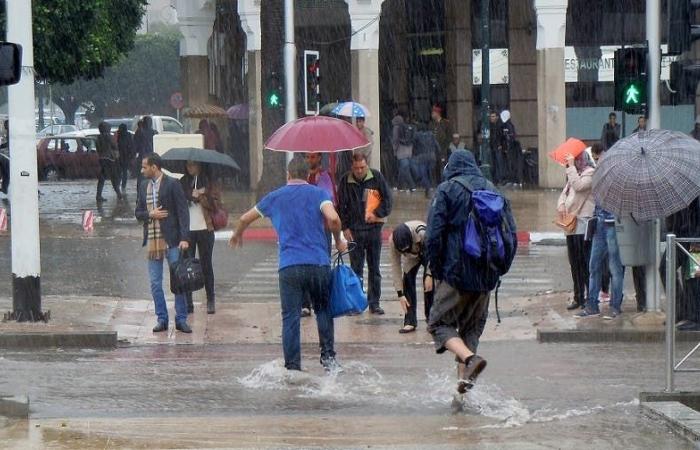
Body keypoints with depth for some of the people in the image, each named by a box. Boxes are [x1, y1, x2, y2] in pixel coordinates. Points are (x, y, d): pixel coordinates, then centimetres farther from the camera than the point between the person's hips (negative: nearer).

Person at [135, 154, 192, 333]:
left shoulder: (172, 184, -5)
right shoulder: (144, 186, 13)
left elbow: (182, 212, -9)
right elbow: (138, 213, 16)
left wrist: (184, 238, -17)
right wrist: (150, 214, -7)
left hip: (171, 240, -5)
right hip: (152, 241, 5)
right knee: (155, 283, 6)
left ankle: (181, 319, 5)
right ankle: (162, 319, 13)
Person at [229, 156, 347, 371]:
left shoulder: (275, 197, 13)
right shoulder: (319, 194, 6)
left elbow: (245, 219, 24)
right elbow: (333, 218, -13)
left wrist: (237, 235, 45)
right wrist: (338, 241, 5)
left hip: (289, 266, 0)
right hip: (319, 263, 0)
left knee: (291, 317, 1)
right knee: (323, 310, 17)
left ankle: (293, 368, -3)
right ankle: (328, 357, 10)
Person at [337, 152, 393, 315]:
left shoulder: (376, 177, 0)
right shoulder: (345, 181, -1)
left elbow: (387, 198, 4)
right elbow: (341, 206, 2)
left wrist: (377, 214, -8)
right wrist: (345, 227, -4)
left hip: (374, 228, 1)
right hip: (354, 230, -1)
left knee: (374, 268, 6)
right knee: (356, 269, 1)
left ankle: (374, 303, 11)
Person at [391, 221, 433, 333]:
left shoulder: (423, 233, -44)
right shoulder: (393, 241, -32)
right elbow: (395, 267, -26)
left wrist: (429, 275, -32)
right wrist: (400, 294, -26)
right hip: (411, 257, 3)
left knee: (429, 285, -16)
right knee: (408, 281, -14)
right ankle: (410, 322, -11)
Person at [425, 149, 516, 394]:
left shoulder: (447, 190, -4)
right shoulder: (492, 190, 10)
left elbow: (434, 233, -11)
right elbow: (510, 232, 9)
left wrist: (435, 269, -2)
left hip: (456, 273, -5)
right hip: (486, 275, 5)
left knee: (440, 323, 3)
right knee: (472, 328, 17)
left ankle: (469, 358, -21)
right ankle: (464, 377, 9)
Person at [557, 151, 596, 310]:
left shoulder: (590, 172, -7)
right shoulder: (574, 174, 20)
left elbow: (578, 186, -22)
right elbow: (565, 191, 21)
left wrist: (571, 166, -16)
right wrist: (561, 204, 1)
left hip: (583, 223, -9)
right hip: (571, 224, 9)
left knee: (585, 262, -9)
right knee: (574, 264, 11)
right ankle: (578, 297, 17)